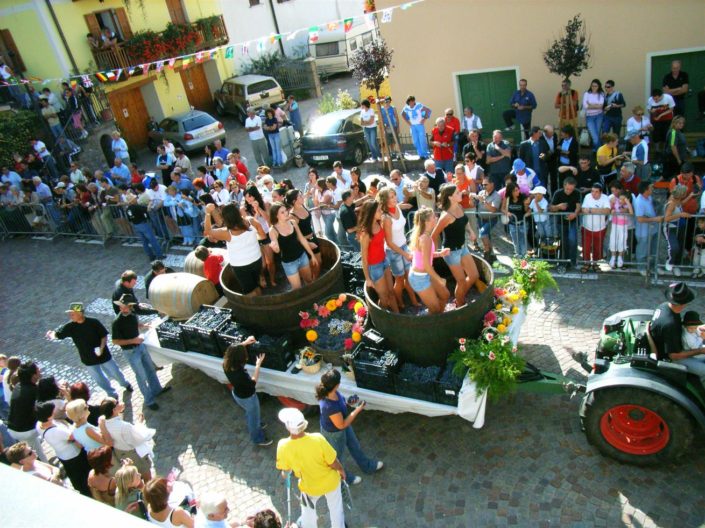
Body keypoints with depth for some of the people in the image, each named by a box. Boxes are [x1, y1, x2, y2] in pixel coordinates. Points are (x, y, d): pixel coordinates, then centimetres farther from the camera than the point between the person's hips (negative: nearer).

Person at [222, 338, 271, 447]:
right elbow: (253, 383, -26)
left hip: (237, 393, 7)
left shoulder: (226, 364, -24)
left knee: (249, 413, 36)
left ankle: (254, 426, 64)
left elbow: (233, 350, -2)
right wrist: (258, 365, -24)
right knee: (254, 417, 22)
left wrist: (245, 343, -6)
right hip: (247, 398, -7)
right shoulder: (239, 374, -45)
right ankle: (258, 439, 47)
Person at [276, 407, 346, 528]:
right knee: (336, 508, 30)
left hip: (310, 487, 1)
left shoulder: (283, 446, -31)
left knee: (308, 509, 34)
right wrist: (342, 471, 2)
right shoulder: (318, 439, -36)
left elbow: (285, 469, -10)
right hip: (330, 481, -1)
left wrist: (285, 474, 15)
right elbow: (334, 463, -21)